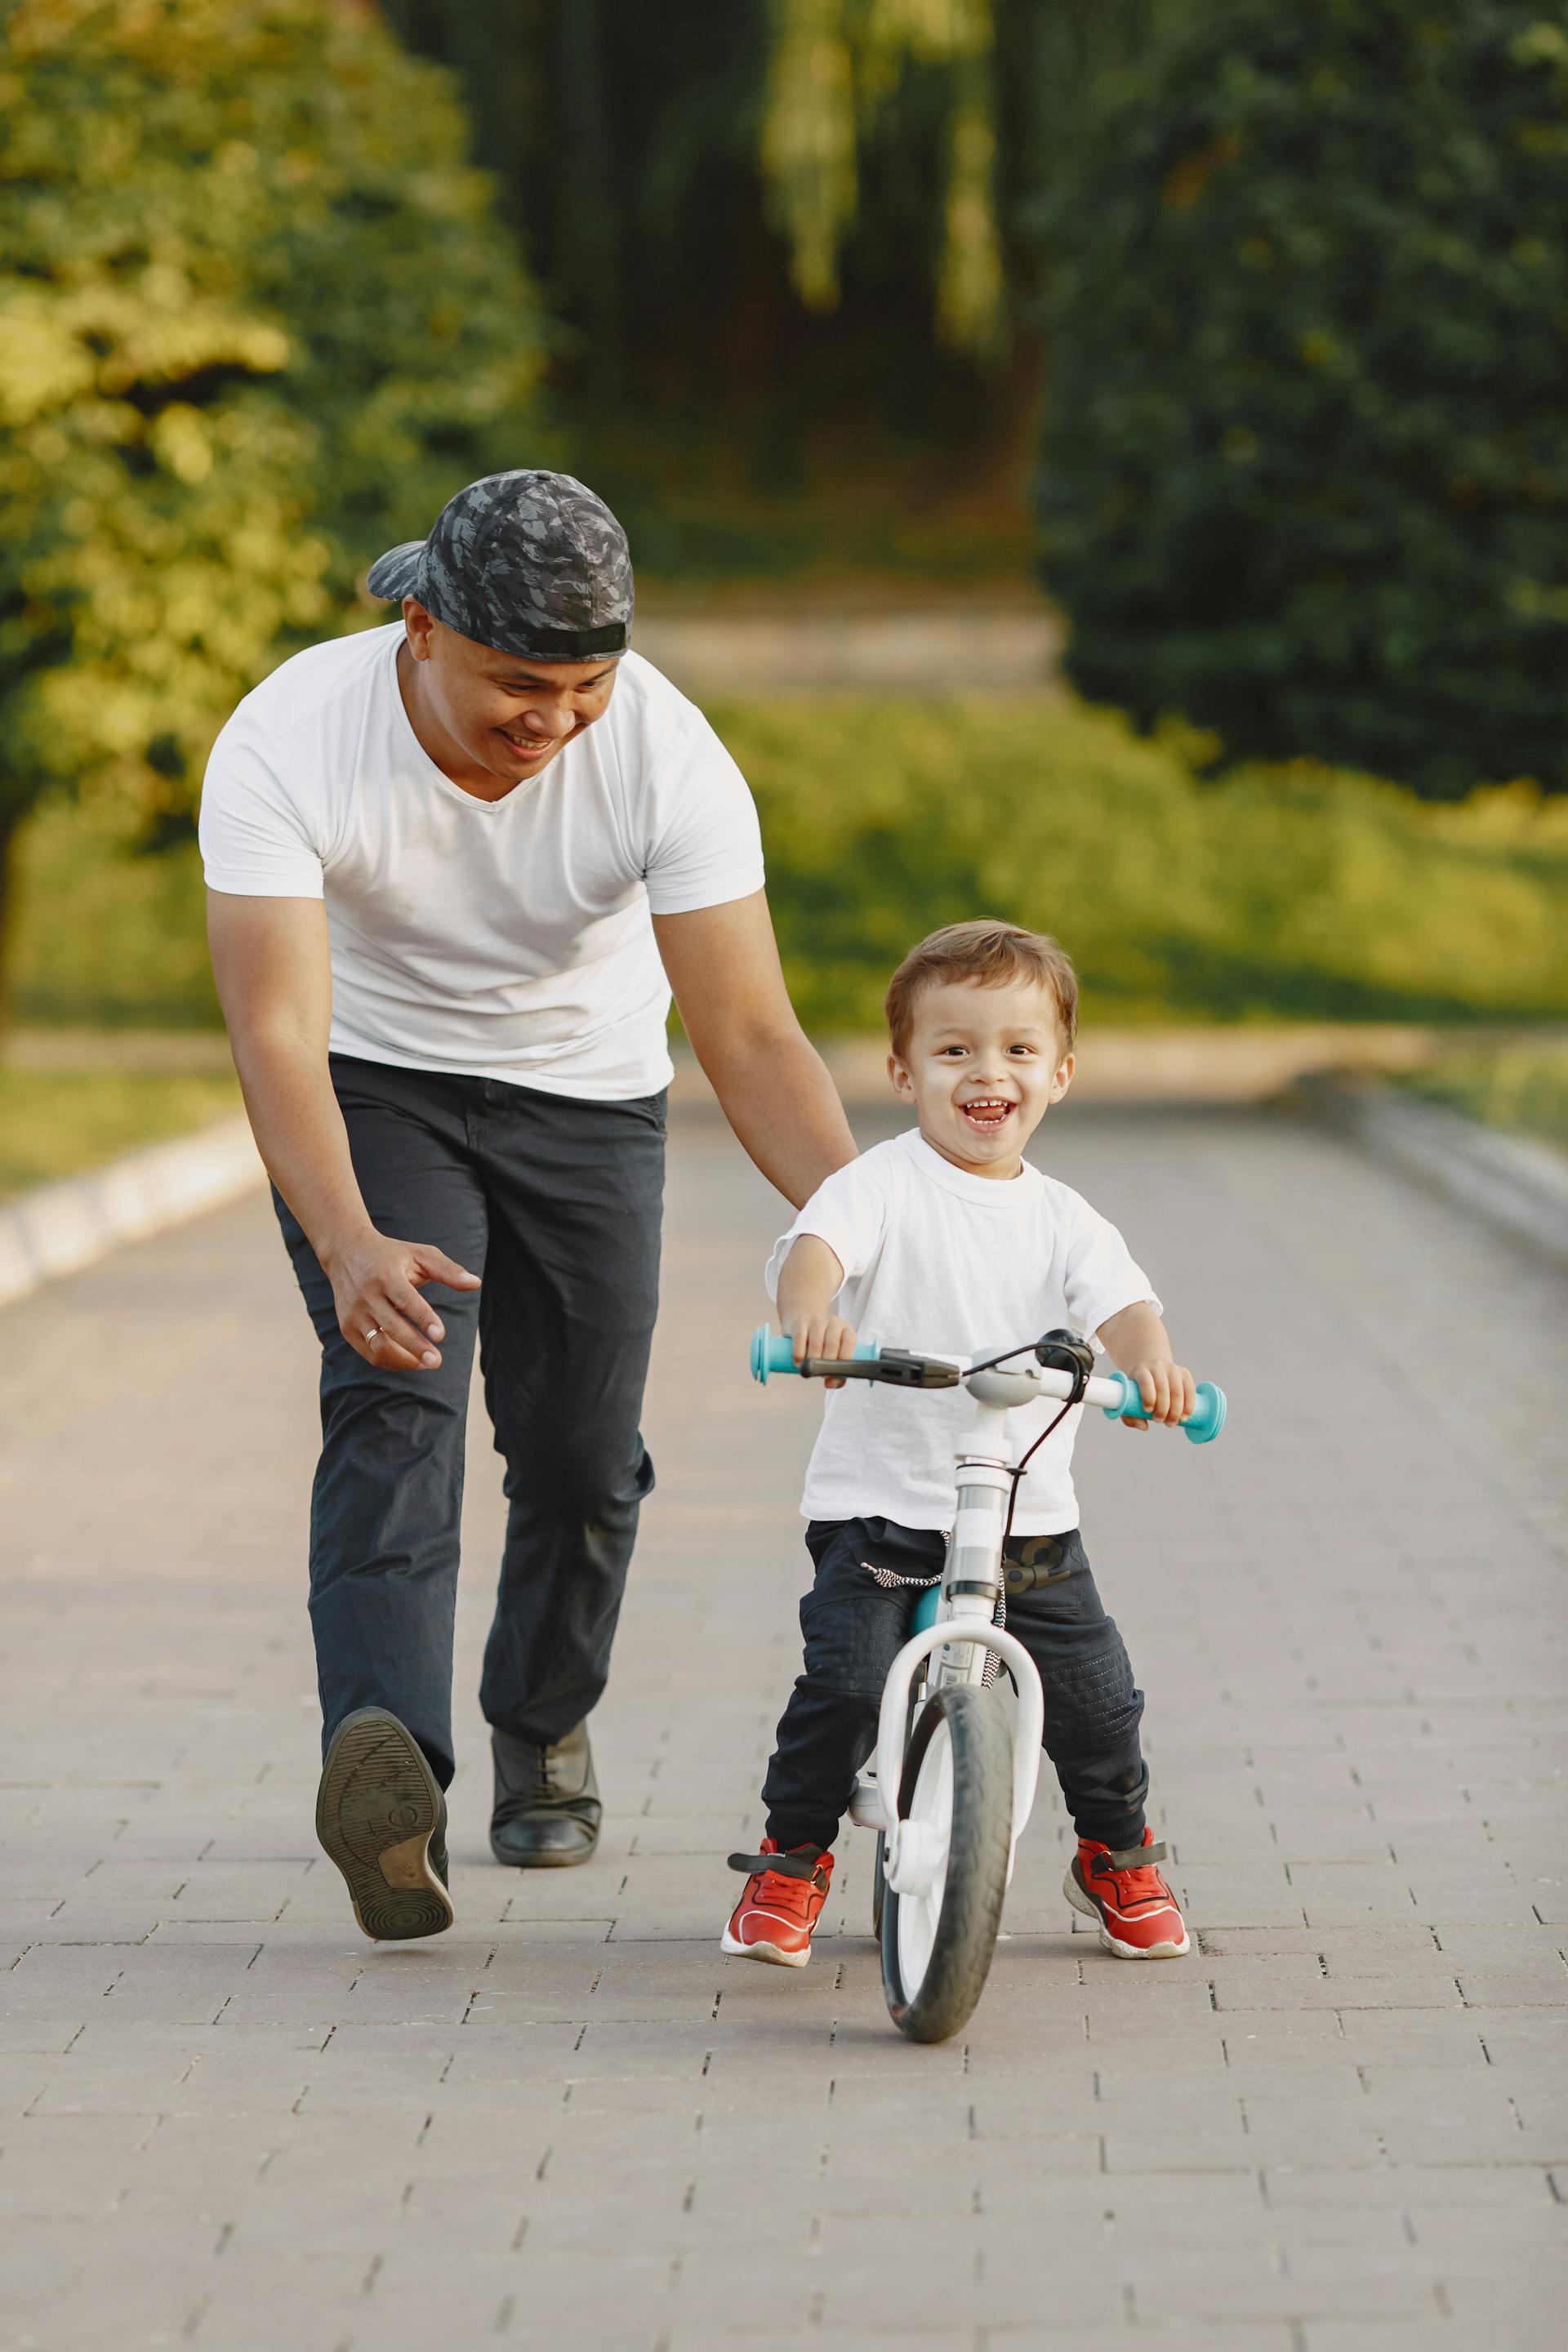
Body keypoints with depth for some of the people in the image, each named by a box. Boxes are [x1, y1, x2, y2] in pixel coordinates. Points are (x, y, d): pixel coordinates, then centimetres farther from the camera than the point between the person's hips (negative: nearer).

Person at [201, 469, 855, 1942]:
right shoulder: (286, 743, -30)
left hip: (586, 1095, 2)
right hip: (375, 1090, -2)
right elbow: (275, 1027, -35)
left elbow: (749, 1033, -27)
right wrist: (348, 1244, -50)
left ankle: (545, 1727, 30)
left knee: (581, 1455, 2)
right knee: (396, 1393, -23)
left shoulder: (665, 753, -27)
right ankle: (388, 1758, -40)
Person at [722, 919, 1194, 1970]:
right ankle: (792, 1862, 4)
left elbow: (1122, 1303, -8)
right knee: (846, 1681, -20)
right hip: (880, 1508, -3)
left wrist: (1151, 1362, -32)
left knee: (1098, 1695, -2)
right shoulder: (885, 1183, -3)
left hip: (1032, 1520, 3)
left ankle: (1120, 1858, 28)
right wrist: (811, 1311, -46)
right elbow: (816, 1244, -22)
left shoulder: (1063, 1218, 8)